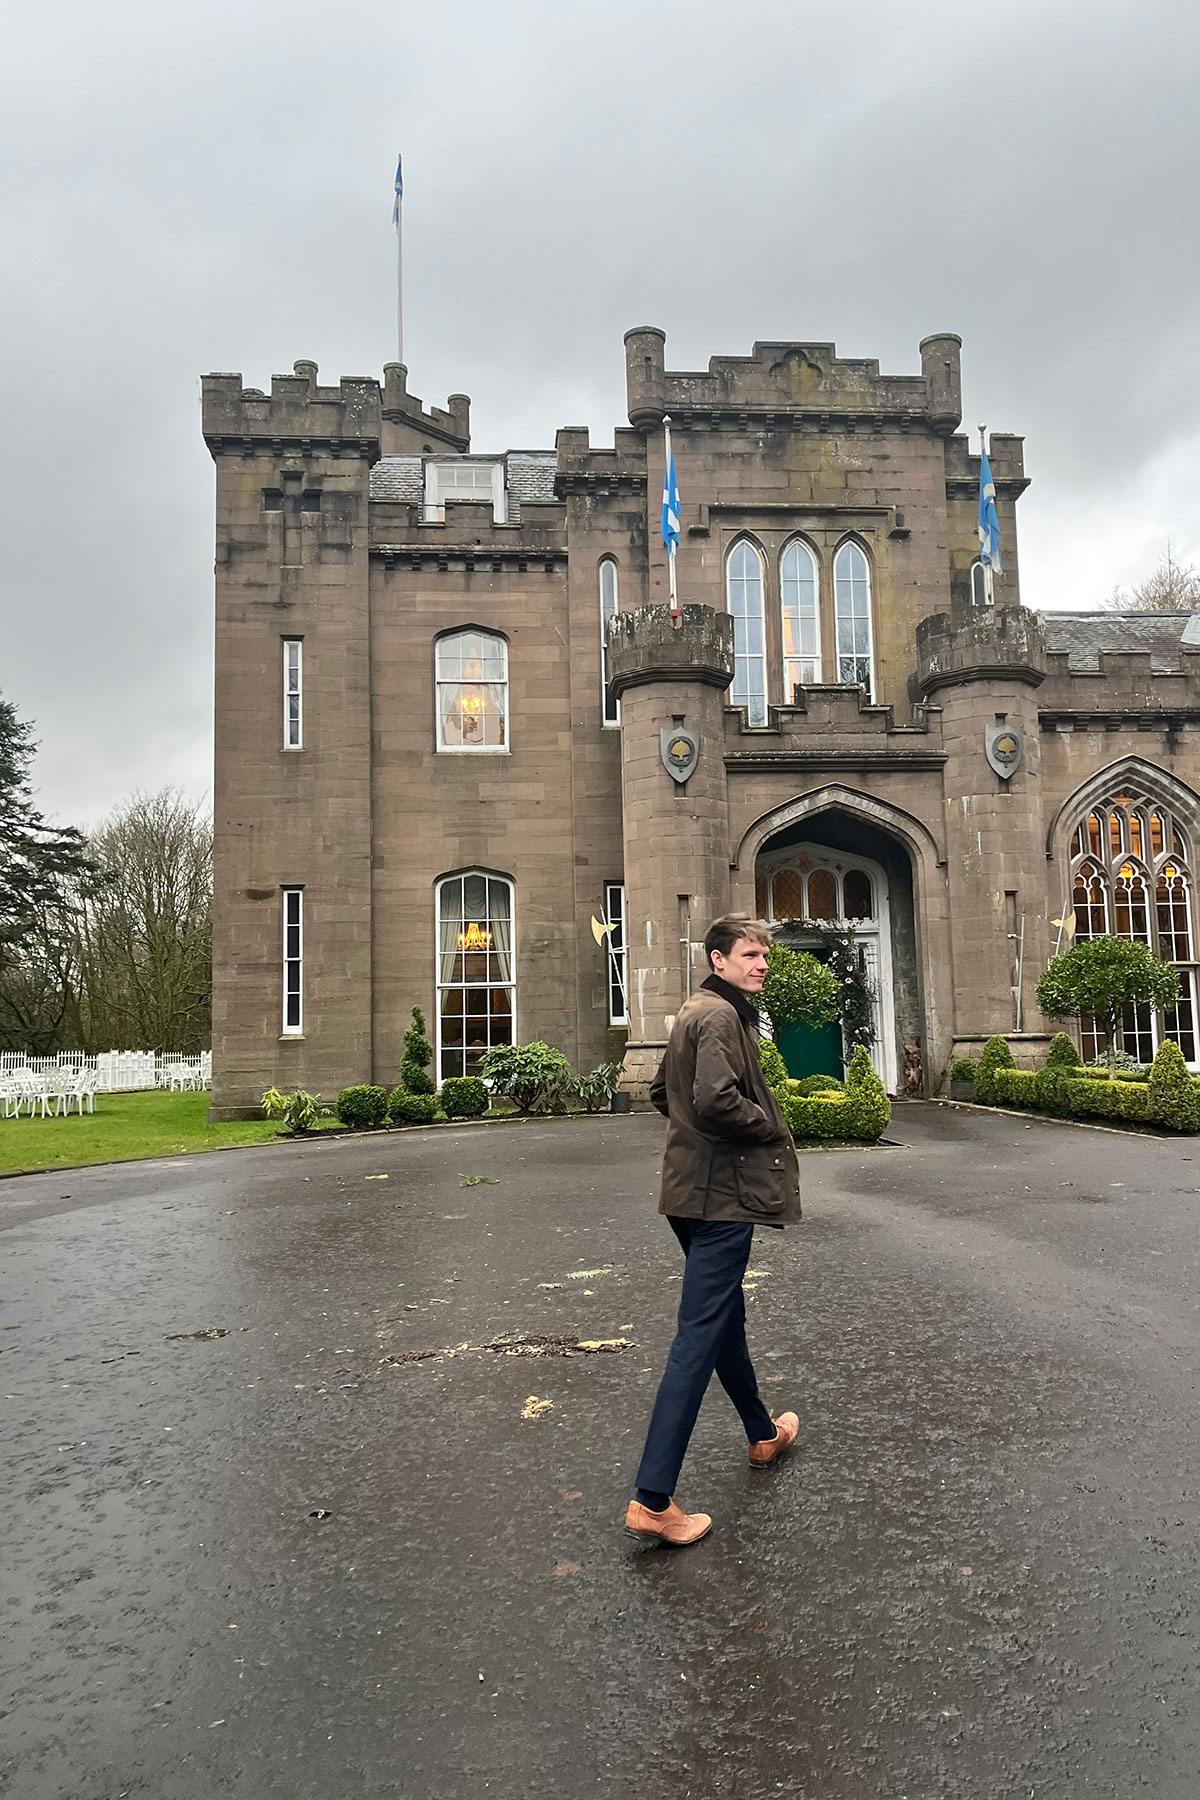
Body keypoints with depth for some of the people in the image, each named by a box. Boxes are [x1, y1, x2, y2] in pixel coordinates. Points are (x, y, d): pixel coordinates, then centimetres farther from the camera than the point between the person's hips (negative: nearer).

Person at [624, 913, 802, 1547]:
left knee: (726, 1316, 23)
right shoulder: (721, 1016, -16)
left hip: (695, 1188, 11)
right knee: (700, 1336, -8)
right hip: (722, 1192, -11)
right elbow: (717, 1099, -29)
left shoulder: (692, 1013, 16)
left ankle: (762, 1434, 44)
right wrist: (770, 1127, -13)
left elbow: (662, 1091, 25)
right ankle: (652, 1500, -6)